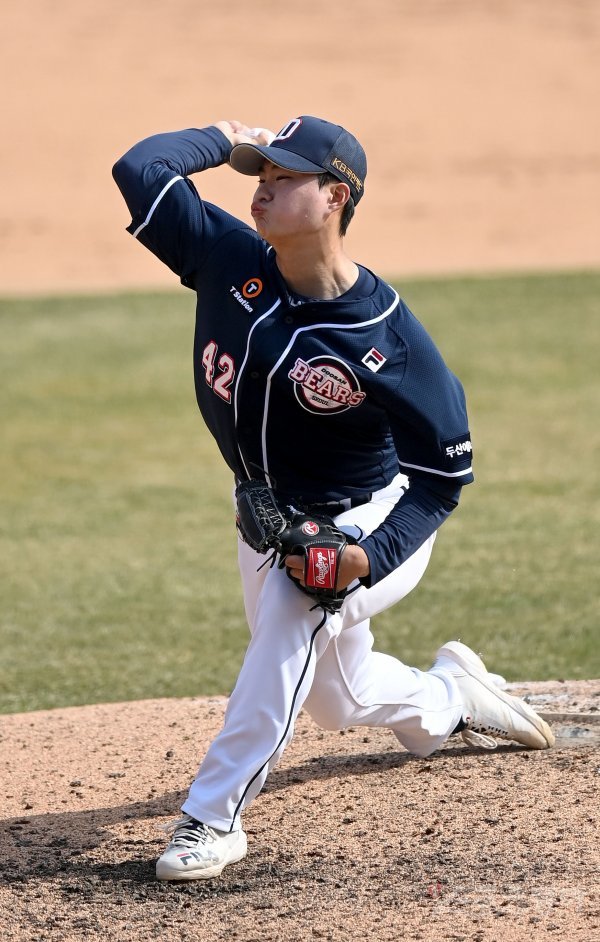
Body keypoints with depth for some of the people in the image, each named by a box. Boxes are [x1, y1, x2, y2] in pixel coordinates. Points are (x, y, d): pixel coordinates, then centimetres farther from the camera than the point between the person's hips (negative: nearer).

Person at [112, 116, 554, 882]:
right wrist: (226, 141, -10)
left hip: (373, 522, -6)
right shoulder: (231, 260, -15)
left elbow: (444, 471, -20)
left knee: (295, 605, -37)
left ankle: (215, 815, -34)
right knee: (336, 699, 20)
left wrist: (368, 556, -32)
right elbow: (140, 169, -20)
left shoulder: (387, 337, -27)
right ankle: (451, 697, 54)